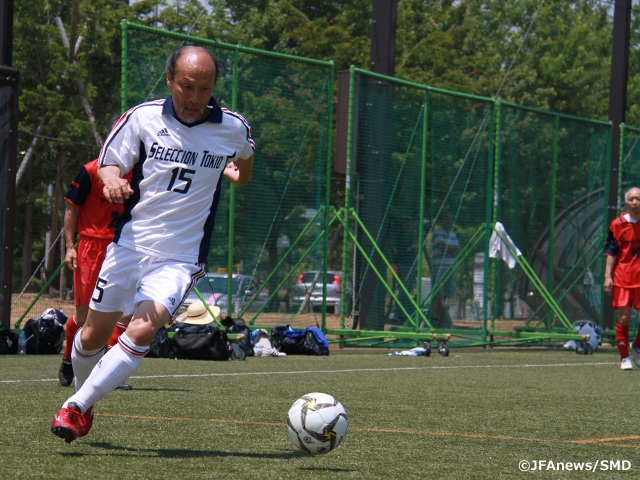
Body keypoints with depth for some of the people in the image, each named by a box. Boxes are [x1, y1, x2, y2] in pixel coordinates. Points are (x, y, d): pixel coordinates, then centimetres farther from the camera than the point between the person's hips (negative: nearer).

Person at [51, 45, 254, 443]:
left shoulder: (233, 128, -2)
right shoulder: (143, 118, -5)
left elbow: (244, 166, 23)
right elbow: (109, 162, 1)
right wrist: (113, 180, -16)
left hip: (181, 257, -1)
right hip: (129, 245, 2)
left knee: (142, 330, -23)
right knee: (93, 335, 9)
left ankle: (76, 408, -15)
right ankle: (83, 395, 38)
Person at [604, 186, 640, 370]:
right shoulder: (618, 224, 1)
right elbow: (611, 252, 2)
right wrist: (608, 276, -5)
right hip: (622, 277, -1)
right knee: (623, 317, -4)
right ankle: (624, 357, 5)